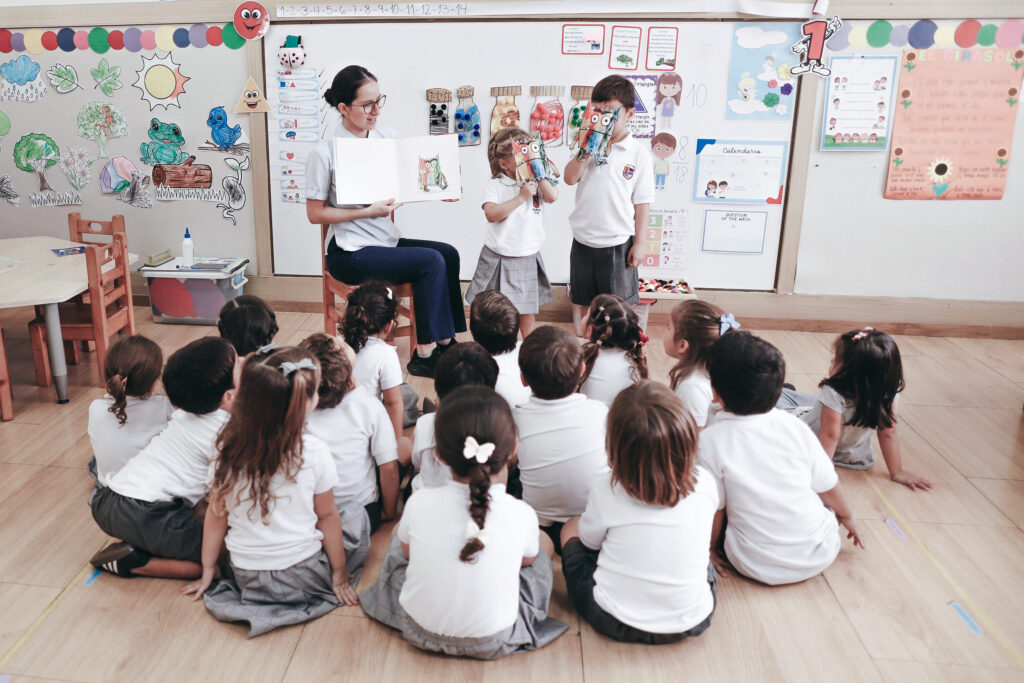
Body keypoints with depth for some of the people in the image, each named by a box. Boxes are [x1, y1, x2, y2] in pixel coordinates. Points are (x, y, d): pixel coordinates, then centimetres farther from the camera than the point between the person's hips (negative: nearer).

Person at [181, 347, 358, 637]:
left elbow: (216, 514, -1)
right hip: (305, 576, -3)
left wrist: (208, 570, 14)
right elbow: (327, 516, -8)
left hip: (246, 577, 4)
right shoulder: (315, 452, -19)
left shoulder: (228, 450, -11)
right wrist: (339, 575, 5)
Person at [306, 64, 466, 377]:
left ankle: (446, 340, -7)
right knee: (431, 261, -23)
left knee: (448, 254, -16)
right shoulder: (325, 153, -11)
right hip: (350, 254, -6)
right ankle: (425, 354, -15)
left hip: (386, 240, 6)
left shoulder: (387, 138, 5)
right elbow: (314, 213, -9)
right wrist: (368, 212, -19)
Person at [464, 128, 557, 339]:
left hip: (527, 260, 2)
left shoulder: (536, 183, 4)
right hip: (497, 257, -2)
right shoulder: (496, 185, -5)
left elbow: (552, 196, -15)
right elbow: (491, 214, -21)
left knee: (527, 313, 8)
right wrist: (521, 197, -21)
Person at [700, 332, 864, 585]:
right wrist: (846, 517, 23)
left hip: (760, 567, -3)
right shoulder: (794, 426, -9)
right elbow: (828, 486, 3)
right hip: (821, 555, 3)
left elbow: (713, 507, -8)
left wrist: (711, 546, 10)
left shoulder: (711, 440, -17)